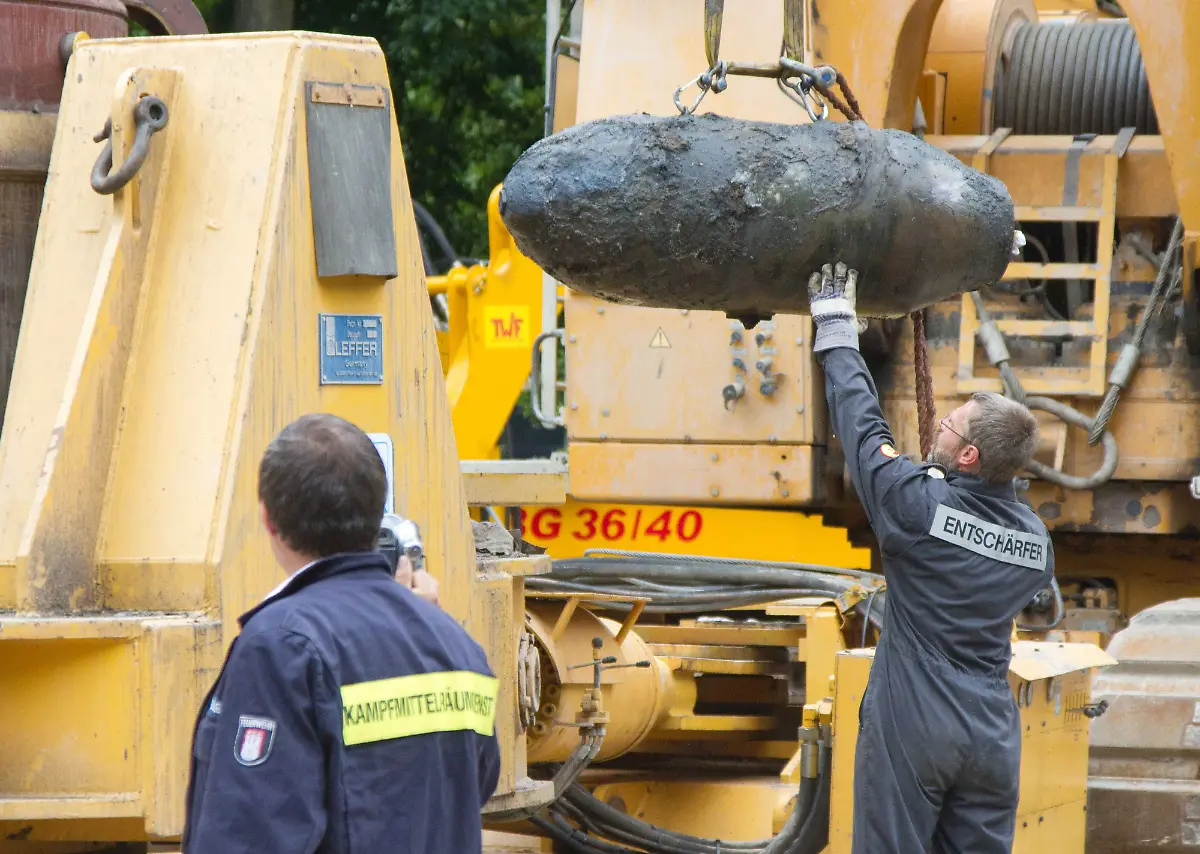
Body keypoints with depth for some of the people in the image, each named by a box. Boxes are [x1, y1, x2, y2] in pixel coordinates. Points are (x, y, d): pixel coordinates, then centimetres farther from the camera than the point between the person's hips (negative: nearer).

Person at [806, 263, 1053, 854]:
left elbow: (862, 423, -1)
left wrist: (836, 329, 13)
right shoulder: (1036, 542, 5)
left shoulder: (919, 506, -12)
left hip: (912, 730, -5)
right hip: (993, 736, 5)